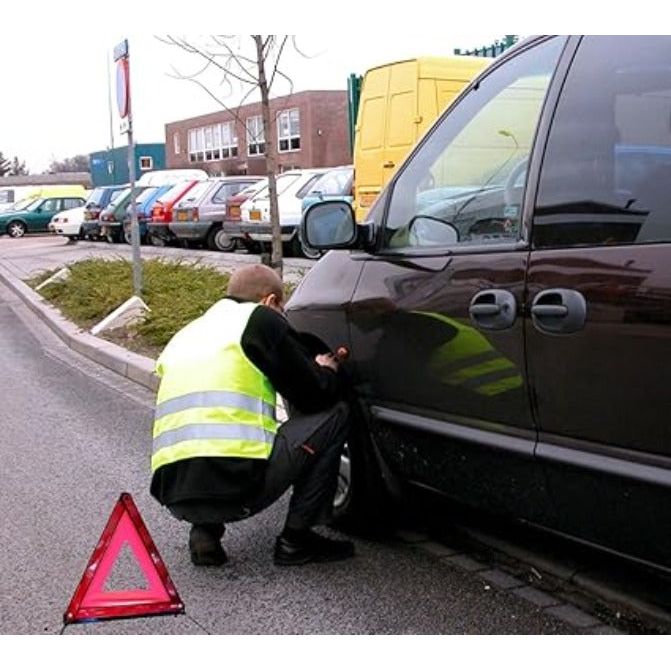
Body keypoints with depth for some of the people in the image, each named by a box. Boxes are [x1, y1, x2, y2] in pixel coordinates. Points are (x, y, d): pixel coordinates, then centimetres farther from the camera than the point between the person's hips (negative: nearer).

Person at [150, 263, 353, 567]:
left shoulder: (186, 334, 25)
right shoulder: (259, 319, 5)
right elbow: (314, 396, 5)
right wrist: (327, 372, 30)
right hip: (236, 485, -7)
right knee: (334, 414, 10)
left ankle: (205, 529, 14)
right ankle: (295, 540, 11)